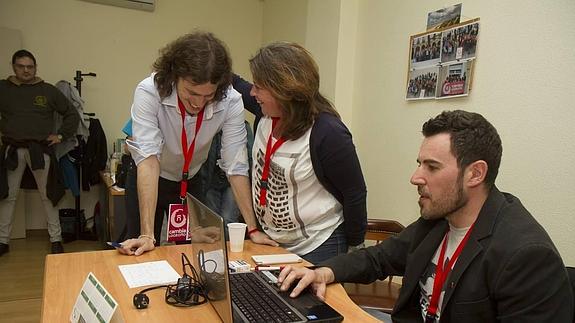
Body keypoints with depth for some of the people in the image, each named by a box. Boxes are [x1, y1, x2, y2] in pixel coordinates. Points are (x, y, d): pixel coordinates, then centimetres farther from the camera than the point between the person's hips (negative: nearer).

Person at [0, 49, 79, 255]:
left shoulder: (48, 90, 5)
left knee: (48, 195, 3)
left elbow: (72, 114, 10)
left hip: (40, 150, -1)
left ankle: (56, 240, 11)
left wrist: (61, 135, 3)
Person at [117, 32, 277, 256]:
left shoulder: (231, 101, -25)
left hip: (192, 181, 2)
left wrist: (252, 229, -25)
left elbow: (236, 166, -23)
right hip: (148, 181, -1)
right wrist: (147, 234, -39)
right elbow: (148, 160, -35)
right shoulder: (149, 92, -30)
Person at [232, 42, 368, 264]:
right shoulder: (267, 114, -6)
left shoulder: (327, 133, -25)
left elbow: (355, 193, -15)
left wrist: (355, 246, -6)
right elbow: (236, 86, 16)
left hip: (316, 249, -7)